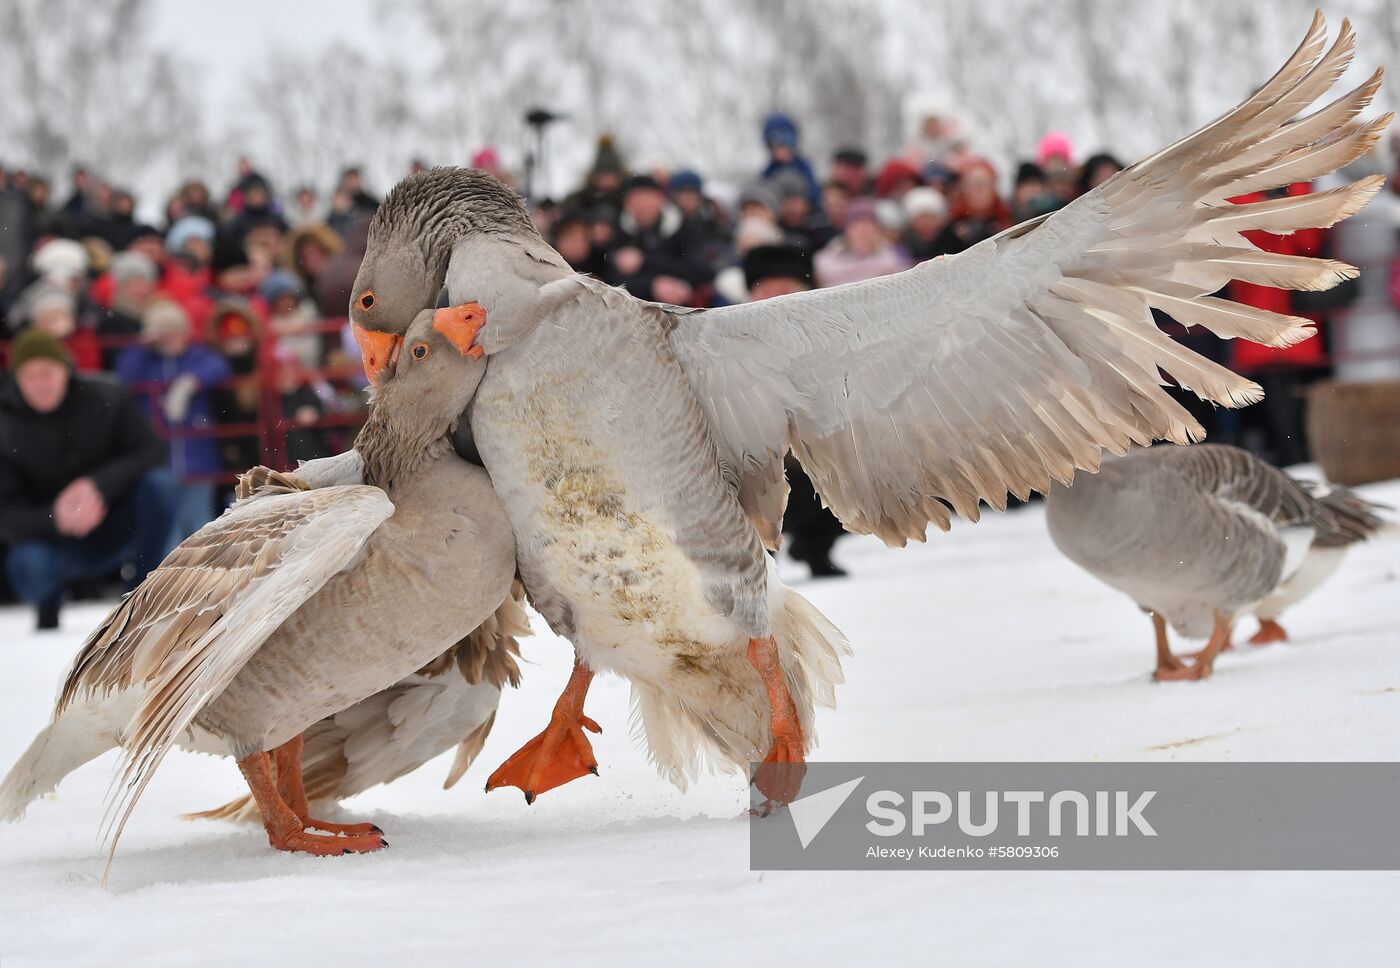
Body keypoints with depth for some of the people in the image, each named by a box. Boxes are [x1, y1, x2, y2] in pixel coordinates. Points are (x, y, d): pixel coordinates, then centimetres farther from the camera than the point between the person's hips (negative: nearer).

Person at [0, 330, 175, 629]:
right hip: (51, 539, -1)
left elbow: (152, 452, -14)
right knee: (28, 563, -35)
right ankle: (47, 605, 5)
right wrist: (55, 518, -36)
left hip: (115, 532, 2)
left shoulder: (106, 397, -12)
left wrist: (99, 486, -30)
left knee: (158, 482, -25)